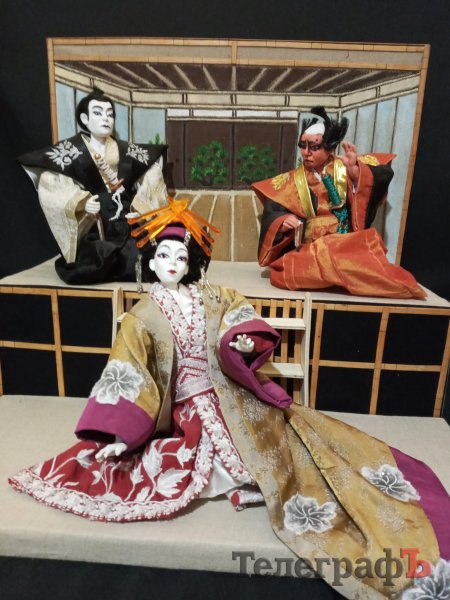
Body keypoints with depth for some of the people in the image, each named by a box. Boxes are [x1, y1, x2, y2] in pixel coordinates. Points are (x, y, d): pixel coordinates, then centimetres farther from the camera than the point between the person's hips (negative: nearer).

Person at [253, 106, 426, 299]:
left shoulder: (346, 169, 8)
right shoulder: (291, 181, 12)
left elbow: (383, 175, -7)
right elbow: (272, 215, 3)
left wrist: (355, 171, -25)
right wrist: (283, 222, -19)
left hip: (348, 246, -1)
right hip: (307, 252, 2)